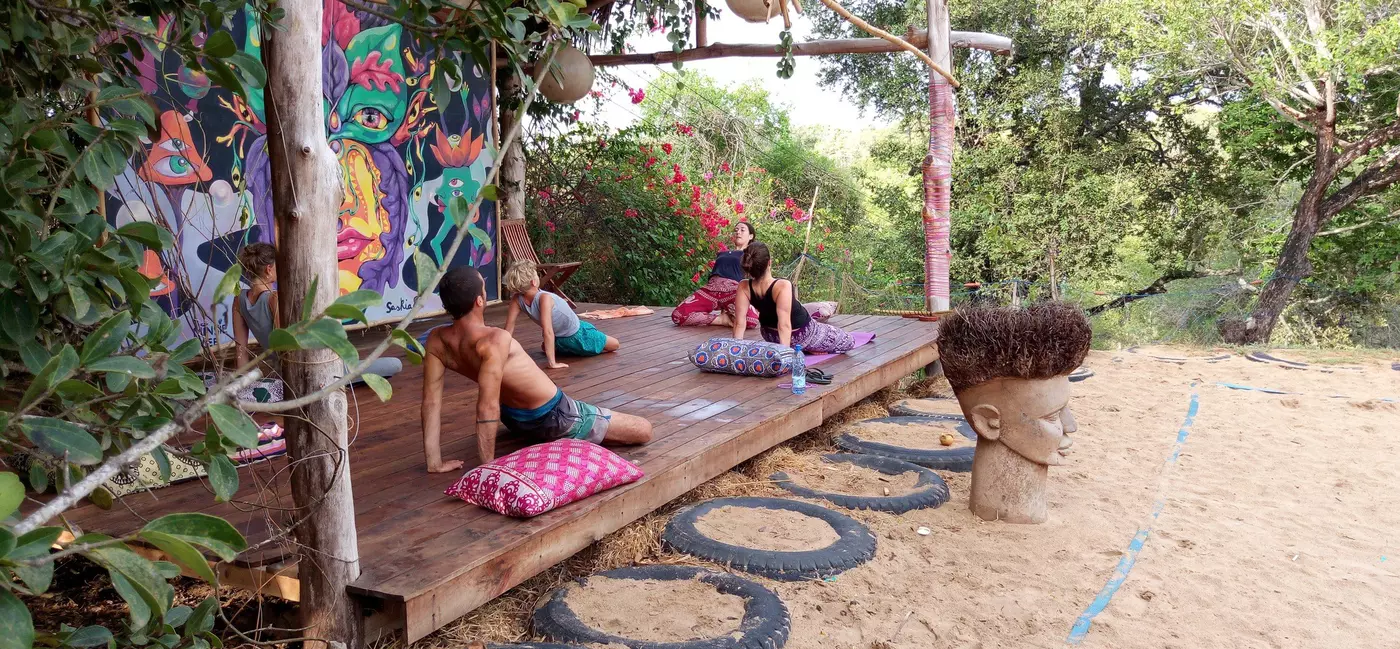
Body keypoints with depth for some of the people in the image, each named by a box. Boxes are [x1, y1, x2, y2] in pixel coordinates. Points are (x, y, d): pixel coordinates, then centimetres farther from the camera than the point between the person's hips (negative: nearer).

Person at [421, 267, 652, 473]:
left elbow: (431, 402, -14)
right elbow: (487, 408, -39)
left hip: (512, 419, 9)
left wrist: (435, 462, -9)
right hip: (551, 417, -9)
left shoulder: (436, 340, -15)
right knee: (644, 431, -2)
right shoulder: (494, 341, -37)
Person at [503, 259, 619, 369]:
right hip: (577, 334, -6)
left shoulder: (517, 299, -20)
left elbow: (509, 327, -16)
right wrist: (552, 362, -41)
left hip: (559, 341, 6)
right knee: (615, 344, 13)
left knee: (546, 347, 43)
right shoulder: (544, 298, -37)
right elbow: (548, 331, -42)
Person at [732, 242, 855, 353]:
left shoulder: (744, 288, -23)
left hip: (769, 335, 5)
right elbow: (784, 325, -39)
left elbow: (739, 323, -21)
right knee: (848, 341, 13)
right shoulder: (783, 286, -38)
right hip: (801, 335, -5)